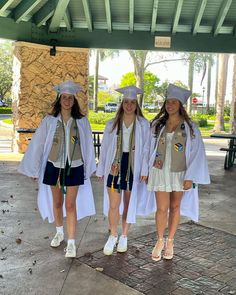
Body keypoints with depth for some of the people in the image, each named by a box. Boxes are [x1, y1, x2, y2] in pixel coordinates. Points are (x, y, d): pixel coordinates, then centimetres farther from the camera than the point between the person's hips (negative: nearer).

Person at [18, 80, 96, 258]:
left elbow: (88, 145, 2)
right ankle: (59, 232, 38)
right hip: (54, 167, 1)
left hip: (74, 168, -1)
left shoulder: (82, 121, -6)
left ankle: (71, 242, 9)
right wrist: (33, 168, 2)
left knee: (71, 205, 0)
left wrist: (88, 169, 6)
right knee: (56, 203, 15)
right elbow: (37, 144, -1)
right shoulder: (50, 120, -6)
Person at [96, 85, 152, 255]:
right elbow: (105, 148, 7)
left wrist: (144, 170, -7)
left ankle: (124, 237, 27)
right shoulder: (112, 124, 3)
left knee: (129, 203, 10)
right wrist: (101, 170, 7)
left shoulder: (144, 125, 0)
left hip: (133, 166, 0)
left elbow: (146, 149, 0)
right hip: (115, 165, 1)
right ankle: (113, 235, 18)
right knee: (113, 204, -4)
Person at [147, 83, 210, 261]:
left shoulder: (190, 127, -7)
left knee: (175, 207, 11)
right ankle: (160, 241, 21)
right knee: (162, 209, -1)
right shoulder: (157, 125, -1)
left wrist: (190, 177, -13)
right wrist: (151, 166, 4)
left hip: (180, 174, 0)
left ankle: (170, 242, 28)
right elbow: (151, 147, 10)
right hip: (160, 173, 1)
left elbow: (197, 152, -8)